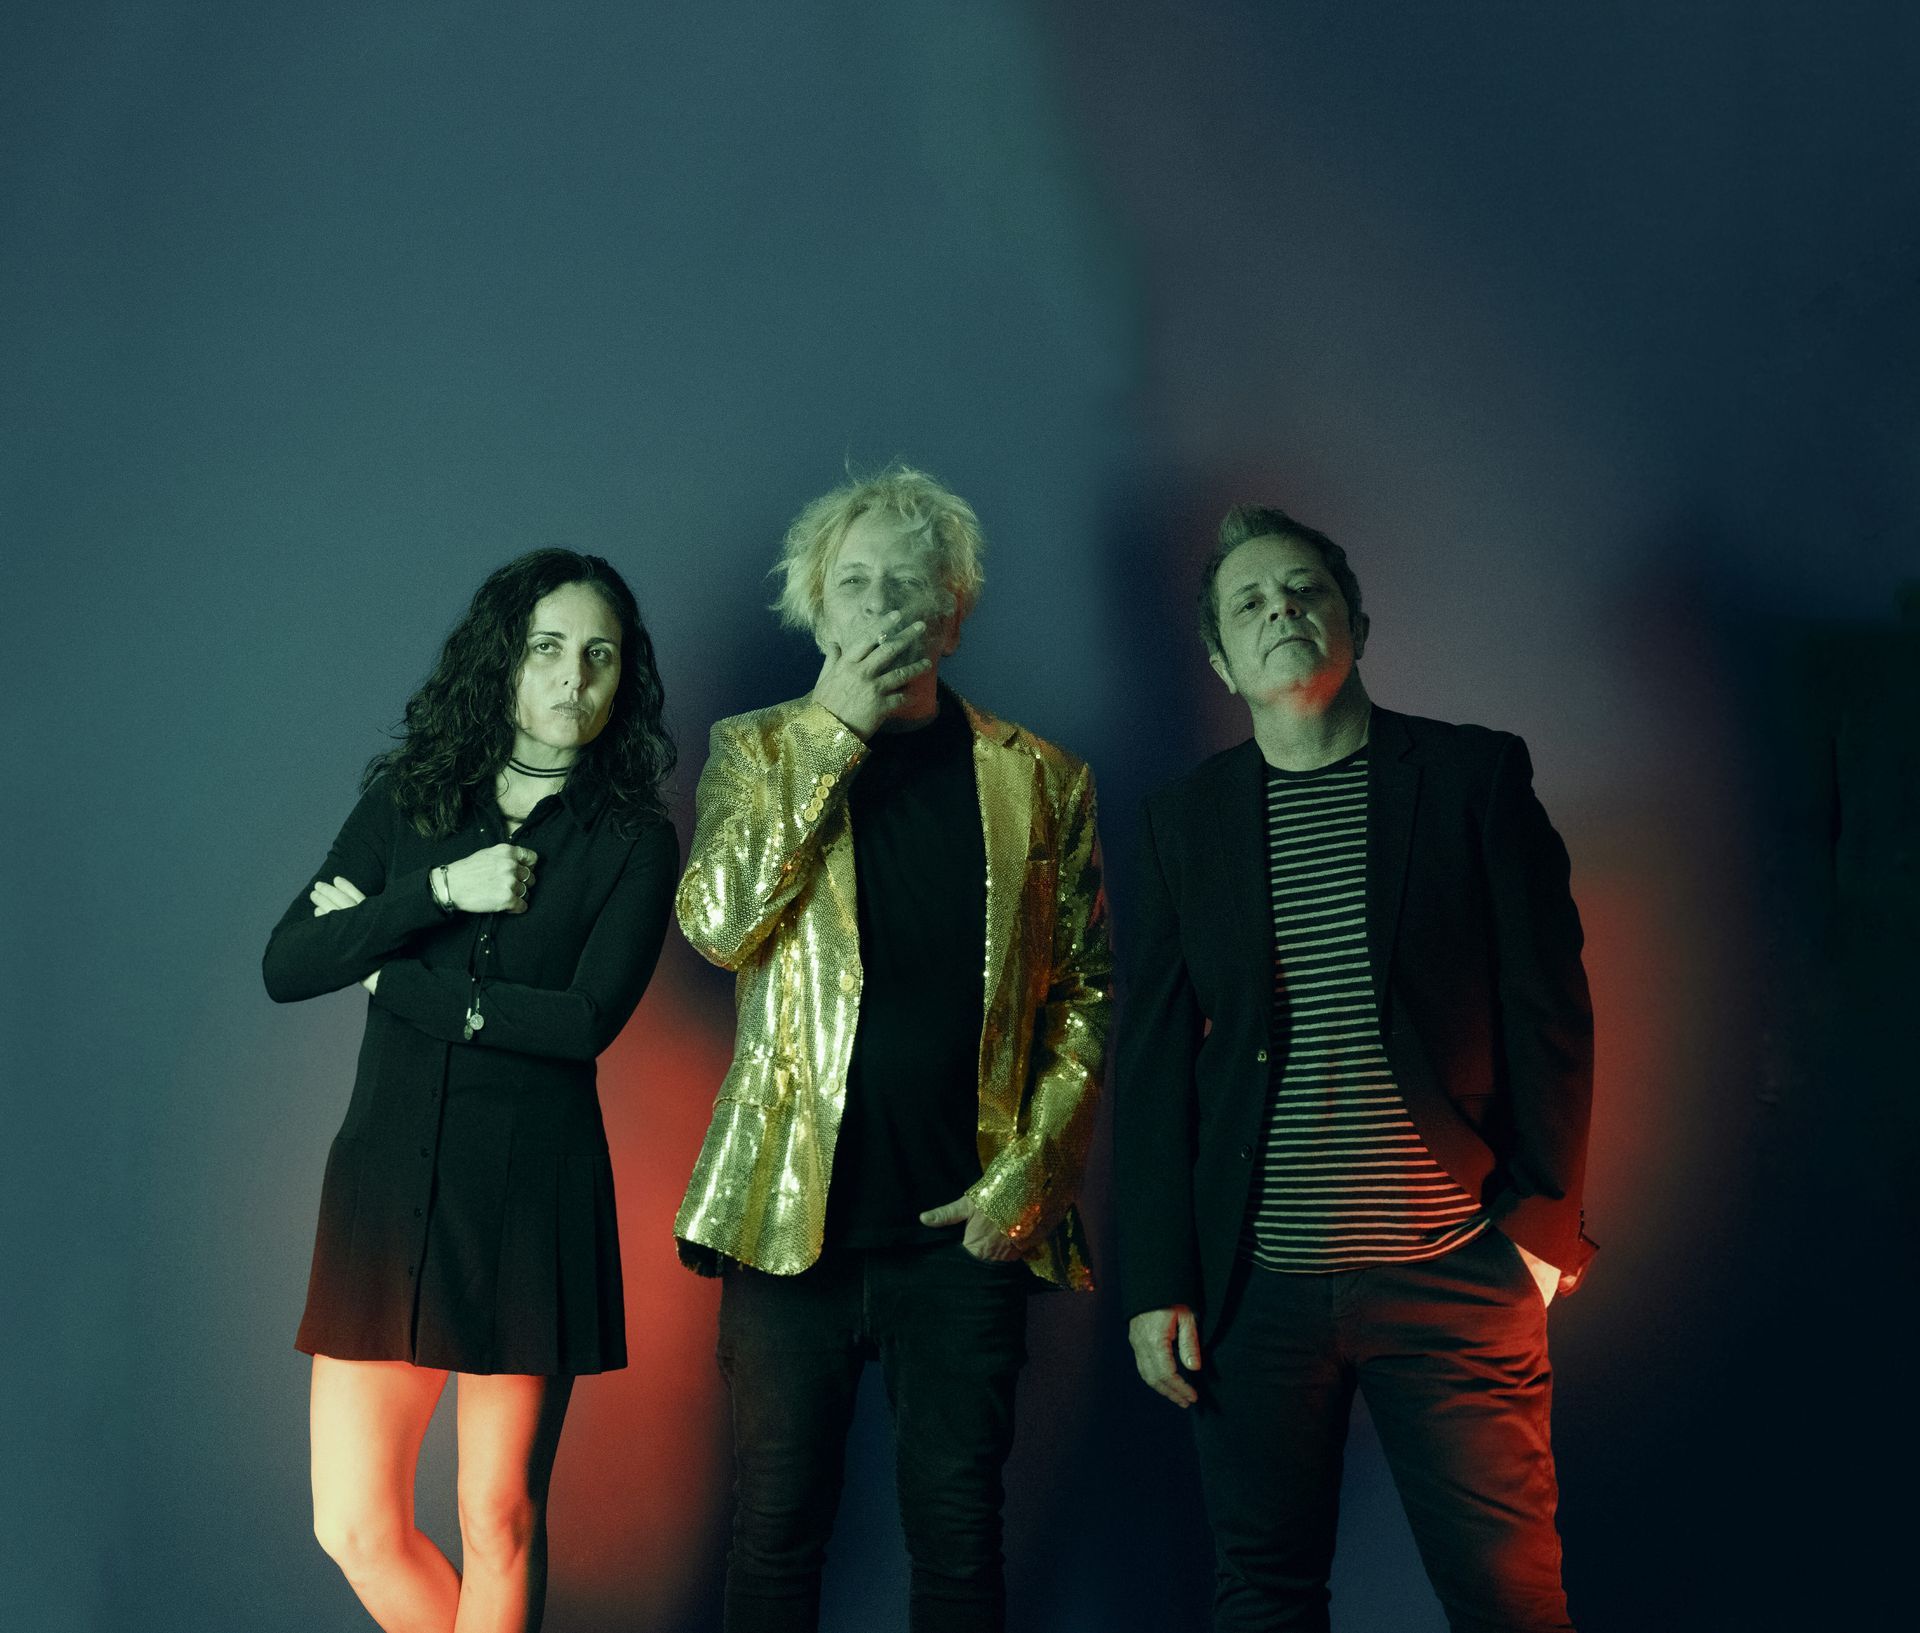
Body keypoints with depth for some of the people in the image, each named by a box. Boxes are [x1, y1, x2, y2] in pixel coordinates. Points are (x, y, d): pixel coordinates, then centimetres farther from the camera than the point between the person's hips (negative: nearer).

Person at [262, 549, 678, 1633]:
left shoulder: (636, 841, 1)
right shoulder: (407, 802, 8)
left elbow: (587, 1019, -13)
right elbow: (285, 966, -1)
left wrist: (390, 974, -7)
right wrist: (440, 891, -12)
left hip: (534, 1192, -2)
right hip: (389, 1178, 2)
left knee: (501, 1521, 4)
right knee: (356, 1527, 3)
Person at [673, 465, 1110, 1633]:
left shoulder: (1037, 778, 7)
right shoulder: (760, 750, 7)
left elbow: (1087, 997, 6)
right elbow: (719, 923, -10)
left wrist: (1031, 1167, -6)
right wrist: (833, 730, -11)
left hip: (966, 1222, 0)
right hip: (792, 1214, 0)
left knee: (959, 1533, 6)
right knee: (779, 1526, 6)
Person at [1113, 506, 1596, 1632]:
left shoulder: (1476, 776, 3)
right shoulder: (1184, 821, 8)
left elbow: (1549, 1009, 2)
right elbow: (1153, 1062, 7)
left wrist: (1547, 1225, -3)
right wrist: (1157, 1283, 2)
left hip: (1453, 1277, -2)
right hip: (1256, 1283, 2)